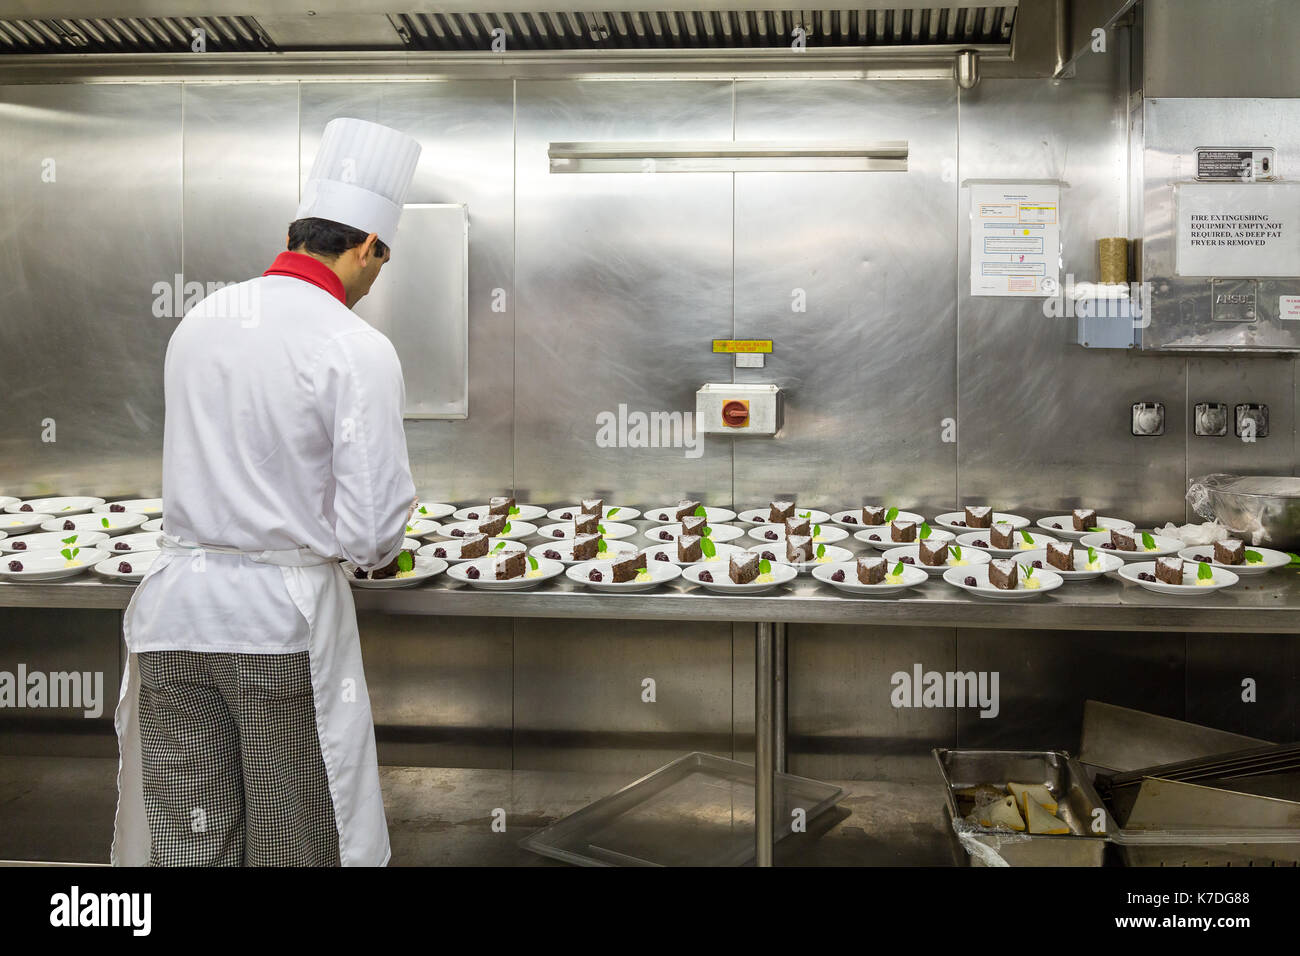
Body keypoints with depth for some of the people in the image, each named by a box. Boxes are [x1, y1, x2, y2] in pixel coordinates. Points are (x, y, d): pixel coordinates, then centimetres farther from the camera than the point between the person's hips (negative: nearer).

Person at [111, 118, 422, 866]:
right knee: (292, 849, 11)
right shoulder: (357, 349, -13)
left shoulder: (198, 321, 4)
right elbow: (374, 532, -14)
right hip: (286, 616, -5)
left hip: (178, 610, 5)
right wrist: (378, 543, 8)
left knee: (184, 845, 12)